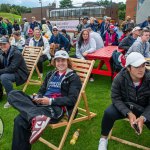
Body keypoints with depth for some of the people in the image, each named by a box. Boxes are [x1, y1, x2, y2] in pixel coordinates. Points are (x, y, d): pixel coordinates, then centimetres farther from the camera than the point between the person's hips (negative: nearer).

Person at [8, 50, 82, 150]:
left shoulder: (73, 77, 5)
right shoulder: (51, 74, 24)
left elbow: (72, 100, -6)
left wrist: (51, 100, -16)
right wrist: (38, 98, -2)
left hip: (57, 108, -7)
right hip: (42, 104, 8)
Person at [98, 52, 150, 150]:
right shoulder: (119, 78, -22)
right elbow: (116, 99, -16)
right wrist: (129, 113, -30)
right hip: (124, 106, 0)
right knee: (108, 113, -29)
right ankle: (104, 138, -2)